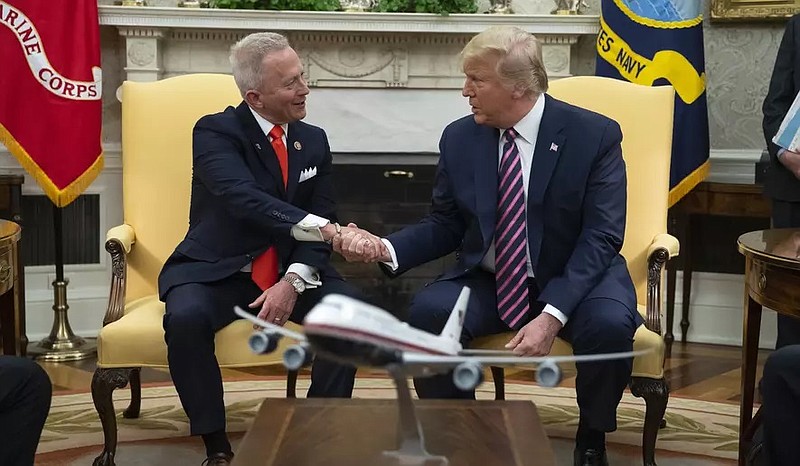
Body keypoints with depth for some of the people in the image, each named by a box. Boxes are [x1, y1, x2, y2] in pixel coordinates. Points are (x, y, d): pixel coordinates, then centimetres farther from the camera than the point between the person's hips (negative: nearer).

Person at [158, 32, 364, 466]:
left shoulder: (314, 141, 7)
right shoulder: (215, 132, -11)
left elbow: (321, 221, 2)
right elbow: (246, 199, -29)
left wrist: (293, 281, -18)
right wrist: (327, 230, -42)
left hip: (290, 272, 4)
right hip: (218, 272, -4)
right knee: (186, 318, -35)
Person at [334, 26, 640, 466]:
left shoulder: (595, 134, -11)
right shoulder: (458, 138, -1)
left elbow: (601, 236, -16)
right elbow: (444, 226, 6)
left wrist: (552, 315, -28)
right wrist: (386, 248, -16)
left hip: (574, 280, -2)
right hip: (487, 281, 3)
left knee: (609, 324, -33)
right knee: (428, 311, -27)